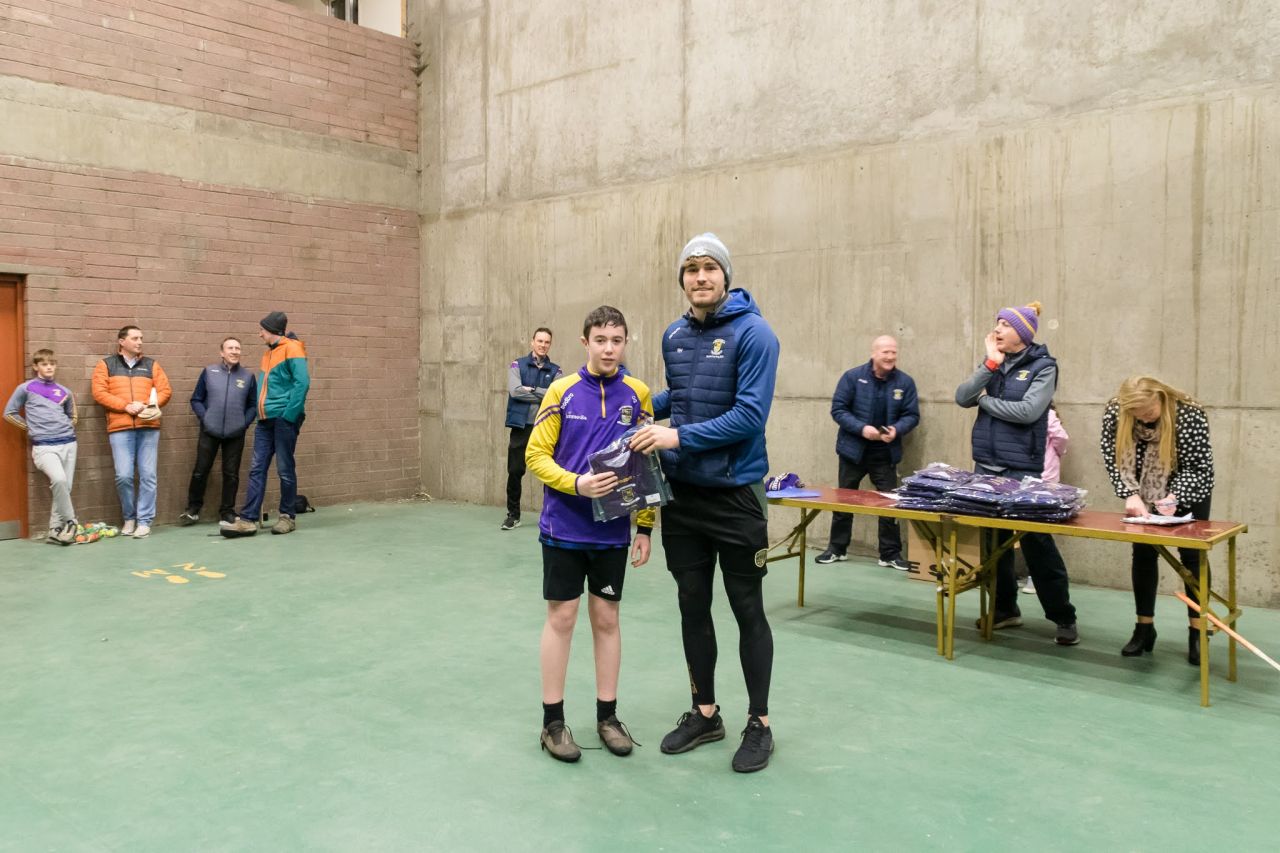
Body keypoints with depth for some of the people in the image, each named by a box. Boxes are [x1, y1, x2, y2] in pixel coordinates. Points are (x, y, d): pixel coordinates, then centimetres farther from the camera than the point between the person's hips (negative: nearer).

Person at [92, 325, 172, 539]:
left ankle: (144, 521, 5)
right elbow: (99, 393, -1)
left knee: (148, 476, -1)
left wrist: (149, 405, -9)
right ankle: (129, 518, 13)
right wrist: (126, 406, -12)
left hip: (148, 427, 2)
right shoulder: (106, 365, 10)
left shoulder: (151, 365, 15)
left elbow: (165, 390, 9)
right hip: (120, 428, -1)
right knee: (124, 476, -6)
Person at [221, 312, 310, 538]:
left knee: (284, 469, 0)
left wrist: (288, 415, -19)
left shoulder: (291, 348, -8)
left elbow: (302, 382, -16)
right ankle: (248, 519, 2)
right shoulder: (268, 353, 19)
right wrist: (261, 411, 11)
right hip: (265, 420, 8)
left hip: (284, 419, -8)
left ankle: (288, 517, 11)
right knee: (257, 469, 2)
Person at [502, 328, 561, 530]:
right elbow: (515, 391, -12)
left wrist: (531, 389, -13)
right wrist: (544, 395, -11)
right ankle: (513, 514, 16)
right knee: (515, 471, 2)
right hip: (521, 427, -1)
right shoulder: (517, 365, 4)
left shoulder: (555, 371, 6)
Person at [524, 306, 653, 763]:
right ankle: (553, 721, 17)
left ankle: (607, 715, 25)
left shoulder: (638, 395, 0)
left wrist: (645, 527, 2)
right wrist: (577, 484, -22)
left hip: (613, 532, 2)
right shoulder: (562, 392, -5)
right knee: (561, 618, 5)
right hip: (564, 529, -2)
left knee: (606, 618, 11)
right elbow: (536, 456, -5)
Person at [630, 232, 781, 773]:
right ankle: (704, 714, 30)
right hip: (682, 494, 6)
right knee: (692, 606, 14)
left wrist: (680, 437, -23)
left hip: (735, 495, -6)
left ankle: (759, 724, 22)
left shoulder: (753, 333, -13)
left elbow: (750, 415, -20)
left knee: (747, 610, 6)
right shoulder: (674, 336, 7)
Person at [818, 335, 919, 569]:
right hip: (853, 450, -1)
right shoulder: (852, 377, -8)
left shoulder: (905, 382, -3)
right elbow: (838, 409, -10)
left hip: (886, 454, 1)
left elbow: (912, 415, 1)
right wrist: (861, 428, -22)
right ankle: (837, 548, 25)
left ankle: (890, 554, 15)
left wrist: (896, 430, -20)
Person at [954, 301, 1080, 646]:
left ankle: (1063, 617, 9)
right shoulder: (992, 362, 10)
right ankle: (1005, 607, 25)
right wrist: (990, 364, -12)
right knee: (994, 538, 11)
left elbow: (1028, 411, -19)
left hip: (1022, 469, -6)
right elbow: (962, 398, -3)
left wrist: (984, 400, -7)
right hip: (986, 465, 6)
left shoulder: (1043, 366, -6)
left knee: (1036, 540, -3)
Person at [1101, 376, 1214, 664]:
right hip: (1144, 491, 3)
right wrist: (1131, 494, -29)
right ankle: (1144, 628, 12)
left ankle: (1197, 632, 6)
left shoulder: (1190, 414, -30)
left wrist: (1175, 497, -37)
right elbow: (1112, 457, -16)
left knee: (1192, 556, -2)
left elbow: (1199, 466, -23)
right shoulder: (1115, 410, -23)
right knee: (1143, 554, 4)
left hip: (1187, 491, -2)